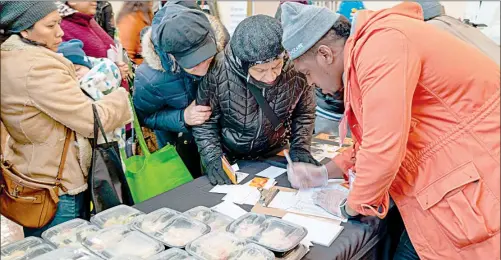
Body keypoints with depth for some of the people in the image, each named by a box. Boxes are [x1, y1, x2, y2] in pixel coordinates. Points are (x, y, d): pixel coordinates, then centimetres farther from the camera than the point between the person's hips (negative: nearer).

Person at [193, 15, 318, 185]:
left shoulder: (297, 68, -22)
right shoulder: (218, 71, -28)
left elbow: (304, 113, -3)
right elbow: (205, 121, -13)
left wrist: (300, 147, -13)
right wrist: (213, 159, -21)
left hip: (274, 157, 1)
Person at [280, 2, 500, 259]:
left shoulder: (380, 45, -23)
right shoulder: (362, 51, 8)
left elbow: (383, 150, -26)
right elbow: (374, 141, 18)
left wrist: (350, 206, -9)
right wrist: (324, 174, 10)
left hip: (480, 182, -9)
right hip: (451, 179, 9)